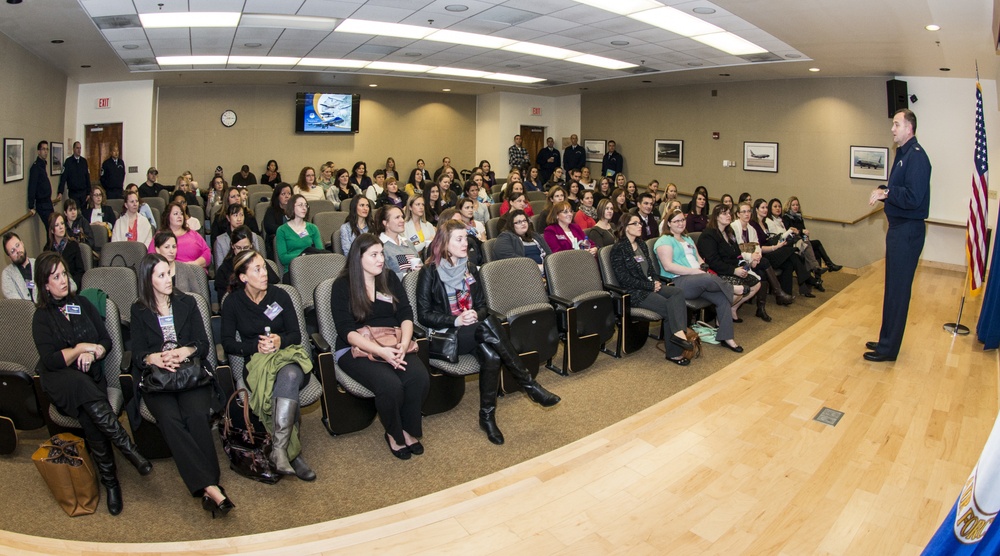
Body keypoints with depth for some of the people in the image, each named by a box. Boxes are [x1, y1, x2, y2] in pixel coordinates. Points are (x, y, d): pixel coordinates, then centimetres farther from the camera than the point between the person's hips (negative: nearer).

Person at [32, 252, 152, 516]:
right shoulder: (42, 317, 6)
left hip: (91, 374, 3)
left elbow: (107, 340, 13)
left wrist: (92, 352, -7)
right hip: (59, 380, -3)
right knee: (82, 386, -40)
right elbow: (50, 360, -6)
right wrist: (81, 348, -6)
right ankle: (129, 449, -38)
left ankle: (109, 480, -26)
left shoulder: (82, 303, 16)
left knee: (90, 416, -32)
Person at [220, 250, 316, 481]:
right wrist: (256, 346, -14)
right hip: (256, 362, -1)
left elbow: (296, 335, 6)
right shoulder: (232, 302, 7)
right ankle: (293, 453, -33)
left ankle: (278, 449, -43)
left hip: (287, 355, 1)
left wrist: (280, 341, -16)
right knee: (289, 384, -35)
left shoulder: (279, 295, 8)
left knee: (289, 375, -38)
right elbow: (227, 343, 3)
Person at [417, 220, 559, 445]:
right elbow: (424, 315, -7)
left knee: (491, 356, -33)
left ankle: (487, 416, -22)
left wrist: (476, 315, -12)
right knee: (488, 326, -35)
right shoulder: (429, 272, -3)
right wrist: (455, 320, -21)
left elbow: (482, 306, 14)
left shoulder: (470, 268, 14)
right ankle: (530, 386, -31)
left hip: (471, 330, 5)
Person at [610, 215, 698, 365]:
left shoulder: (641, 244, 17)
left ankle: (679, 332, -32)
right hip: (635, 292, -7)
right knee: (668, 307, -24)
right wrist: (650, 286, -14)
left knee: (677, 292, -22)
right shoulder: (618, 249, -7)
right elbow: (624, 278, -14)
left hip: (651, 286, 7)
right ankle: (674, 352, -20)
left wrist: (656, 281, 0)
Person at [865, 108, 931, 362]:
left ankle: (888, 349, 5)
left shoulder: (916, 156, -17)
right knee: (893, 287, 16)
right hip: (899, 228, 10)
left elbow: (913, 198, -25)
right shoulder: (903, 154, 15)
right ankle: (887, 340, 27)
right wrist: (884, 192, 0)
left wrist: (886, 192, -13)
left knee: (897, 290, -3)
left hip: (907, 231, -10)